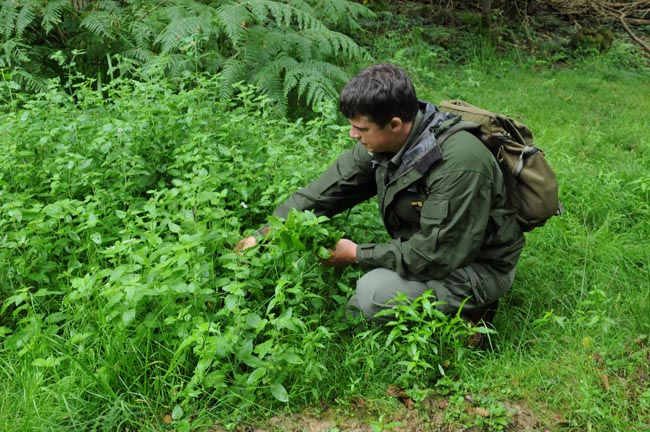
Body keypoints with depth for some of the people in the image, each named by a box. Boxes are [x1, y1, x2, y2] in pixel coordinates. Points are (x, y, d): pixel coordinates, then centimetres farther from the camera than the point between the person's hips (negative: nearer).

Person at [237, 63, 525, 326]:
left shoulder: (459, 163, -32)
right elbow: (324, 192, -1)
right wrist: (267, 234, -6)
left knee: (374, 291, -26)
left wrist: (357, 255, -21)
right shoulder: (381, 143, -8)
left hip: (479, 269, -7)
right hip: (429, 250, 7)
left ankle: (467, 313, -5)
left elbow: (436, 253, -29)